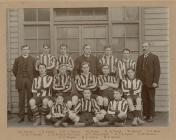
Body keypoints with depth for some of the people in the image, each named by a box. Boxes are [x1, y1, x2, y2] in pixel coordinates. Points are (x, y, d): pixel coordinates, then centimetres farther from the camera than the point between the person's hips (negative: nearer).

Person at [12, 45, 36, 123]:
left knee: (30, 99, -1)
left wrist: (33, 79, 3)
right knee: (21, 99, 0)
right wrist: (19, 78, 9)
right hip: (20, 81, 1)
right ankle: (21, 117, 5)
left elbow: (35, 70, 7)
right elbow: (14, 70, 12)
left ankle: (30, 116, 5)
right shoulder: (17, 59, 9)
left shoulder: (32, 59, 8)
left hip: (30, 81, 0)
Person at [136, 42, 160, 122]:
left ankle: (151, 116, 10)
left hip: (150, 83, -4)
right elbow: (137, 70, 13)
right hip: (141, 82, 4)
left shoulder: (154, 57, 0)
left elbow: (157, 71, -6)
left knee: (151, 100, 3)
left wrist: (155, 82, -13)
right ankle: (145, 115, 10)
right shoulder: (140, 58, 14)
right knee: (144, 100, 3)